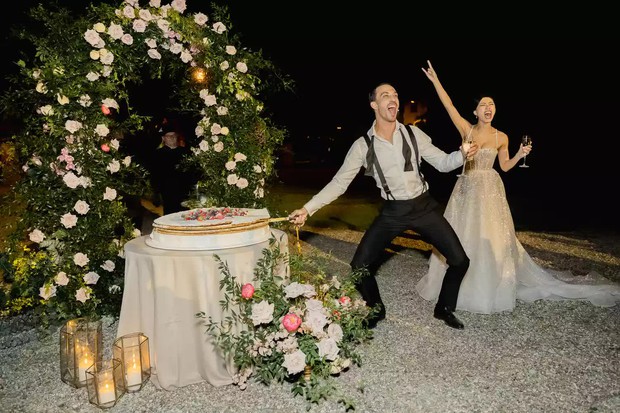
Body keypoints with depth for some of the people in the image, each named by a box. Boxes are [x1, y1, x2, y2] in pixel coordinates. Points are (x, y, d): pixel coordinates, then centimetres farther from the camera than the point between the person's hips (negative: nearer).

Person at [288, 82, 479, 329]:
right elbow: (339, 182, -6)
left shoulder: (413, 134, -5)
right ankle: (376, 310, 24)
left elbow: (442, 163, 2)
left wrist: (463, 154, -20)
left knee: (459, 260, 0)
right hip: (392, 212, -1)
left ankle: (444, 309, 28)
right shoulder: (362, 145, -9)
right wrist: (307, 208, -12)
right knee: (359, 267, -7)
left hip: (423, 206, 2)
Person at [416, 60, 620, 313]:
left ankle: (493, 287, 15)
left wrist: (520, 154, -8)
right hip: (467, 188, 0)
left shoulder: (501, 137, 1)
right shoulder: (466, 129, -2)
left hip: (490, 190, 0)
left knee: (492, 238, 0)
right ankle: (461, 284, 21)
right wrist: (435, 81, -16)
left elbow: (505, 166, 9)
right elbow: (449, 105, -10)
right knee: (461, 236, 5)